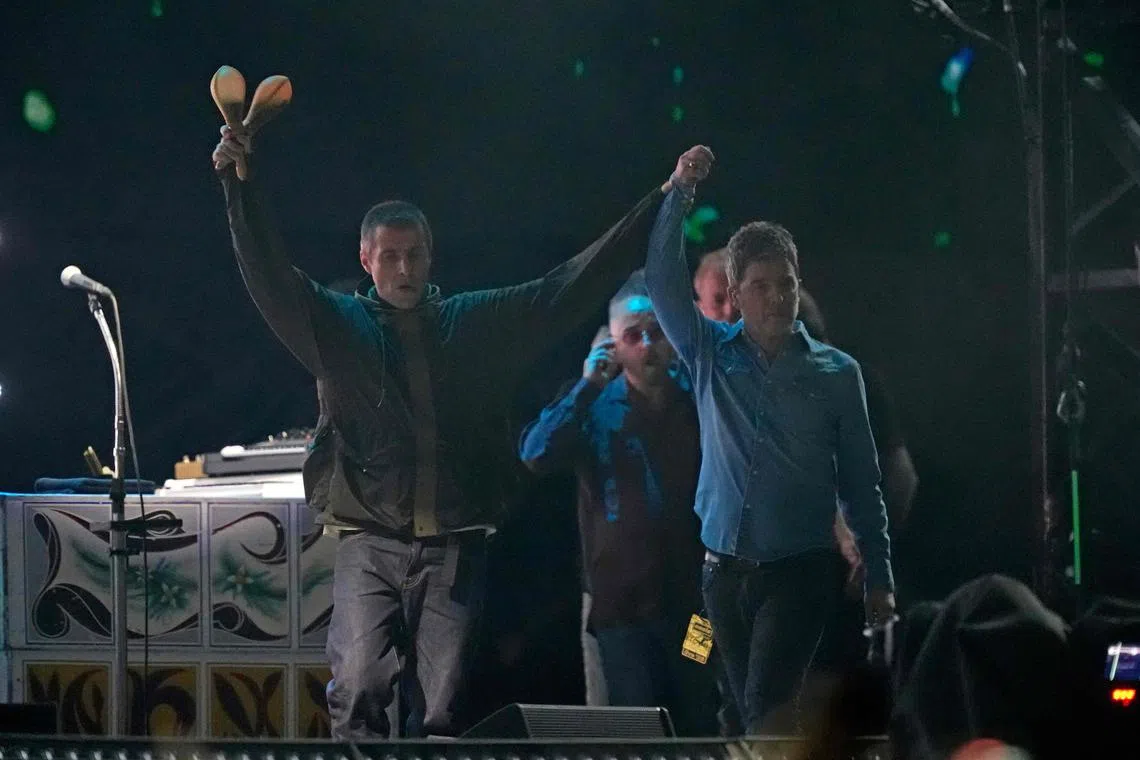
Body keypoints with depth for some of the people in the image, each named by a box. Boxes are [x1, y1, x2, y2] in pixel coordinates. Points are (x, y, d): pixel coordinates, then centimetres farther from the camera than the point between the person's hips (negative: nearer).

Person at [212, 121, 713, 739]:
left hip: (454, 548, 2)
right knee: (359, 690, -17)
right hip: (371, 544, -2)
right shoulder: (338, 325, 9)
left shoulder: (477, 323, 14)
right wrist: (239, 184, -17)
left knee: (442, 707, -3)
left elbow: (572, 287, 14)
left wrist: (662, 201, 12)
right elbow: (271, 280, -4)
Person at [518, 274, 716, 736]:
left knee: (701, 728, 8)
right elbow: (536, 456, -16)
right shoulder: (593, 403, 0)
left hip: (694, 595, 2)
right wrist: (587, 386, -20)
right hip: (624, 603, -2)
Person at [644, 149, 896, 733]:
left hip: (801, 569, -3)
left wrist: (880, 579, 3)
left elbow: (861, 483, 5)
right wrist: (679, 195, -15)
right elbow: (662, 281, -5)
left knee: (767, 703, -20)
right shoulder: (711, 356, 7)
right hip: (726, 569, 3)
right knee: (759, 716, 8)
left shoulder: (835, 373, 2)